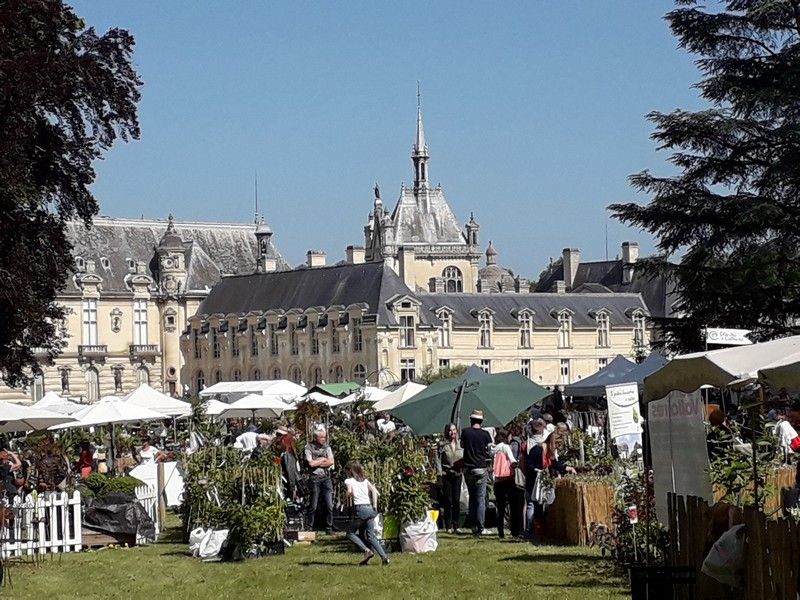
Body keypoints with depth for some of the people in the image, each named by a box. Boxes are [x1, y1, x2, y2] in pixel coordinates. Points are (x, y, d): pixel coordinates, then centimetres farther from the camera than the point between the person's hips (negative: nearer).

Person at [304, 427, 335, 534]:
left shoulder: (327, 448, 10)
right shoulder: (309, 448, -2)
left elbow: (331, 462, -2)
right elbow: (311, 463, -14)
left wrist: (317, 462, -8)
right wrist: (323, 459, -3)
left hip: (326, 478, 4)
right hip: (315, 478, -4)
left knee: (329, 505, 0)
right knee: (313, 506, -1)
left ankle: (329, 528, 8)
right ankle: (309, 528, 7)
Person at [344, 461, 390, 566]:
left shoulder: (348, 481, 4)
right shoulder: (365, 480, 18)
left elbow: (350, 491, -17)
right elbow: (374, 491, 4)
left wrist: (349, 503, -2)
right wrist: (374, 506, 5)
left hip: (360, 509, -5)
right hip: (370, 508, 5)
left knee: (350, 533, 10)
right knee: (371, 535, 9)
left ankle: (366, 551, -7)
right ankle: (384, 556, -7)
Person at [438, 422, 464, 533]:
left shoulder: (460, 445, 9)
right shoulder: (443, 445, 0)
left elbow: (464, 460, 15)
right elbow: (439, 461, -2)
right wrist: (440, 475, -8)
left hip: (458, 475, 3)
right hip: (447, 475, -2)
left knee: (456, 500, 1)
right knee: (448, 501, -1)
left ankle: (455, 525, 7)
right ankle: (448, 526, 5)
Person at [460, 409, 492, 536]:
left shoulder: (465, 432, -1)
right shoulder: (485, 434, -8)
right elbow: (490, 449, -4)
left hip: (468, 468, 3)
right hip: (481, 469, -3)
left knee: (472, 497, 14)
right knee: (481, 499, -1)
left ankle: (474, 526, 14)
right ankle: (480, 527, -6)